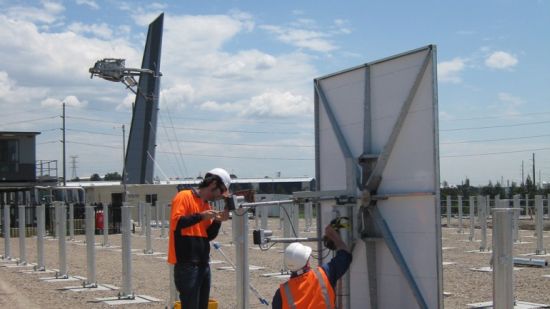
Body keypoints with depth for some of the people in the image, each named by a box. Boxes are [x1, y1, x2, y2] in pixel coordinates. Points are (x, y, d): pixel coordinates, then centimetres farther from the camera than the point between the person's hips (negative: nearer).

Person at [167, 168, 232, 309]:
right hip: (186, 264, -8)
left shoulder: (206, 204, 16)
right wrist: (201, 216, -20)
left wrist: (218, 221, 0)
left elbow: (209, 235, 15)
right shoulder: (184, 197, -7)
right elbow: (176, 222, -20)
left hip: (203, 264, 8)